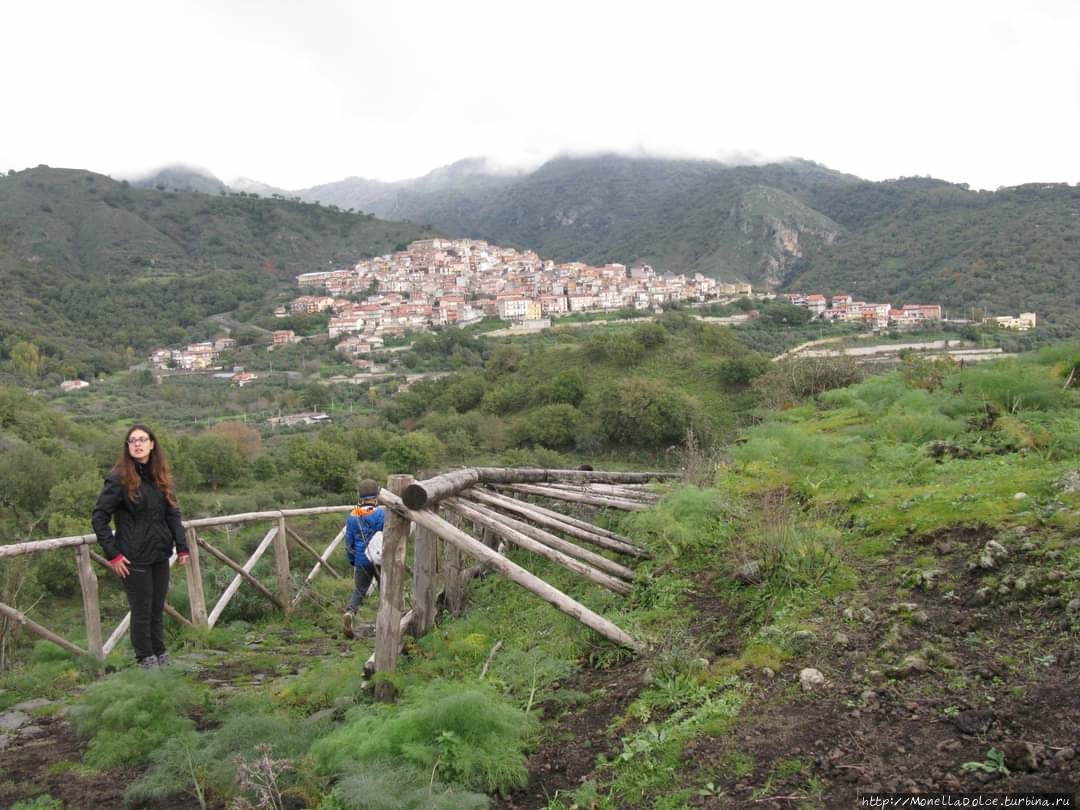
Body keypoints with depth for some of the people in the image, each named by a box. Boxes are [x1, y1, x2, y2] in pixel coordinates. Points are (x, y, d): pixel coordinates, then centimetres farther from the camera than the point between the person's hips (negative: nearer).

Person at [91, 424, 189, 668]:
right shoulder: (119, 478, -10)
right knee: (141, 611, 3)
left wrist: (182, 546, 6)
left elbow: (173, 513, 13)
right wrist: (112, 554, -12)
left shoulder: (160, 477, 8)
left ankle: (162, 657, 25)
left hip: (160, 555, 5)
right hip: (134, 559, -5)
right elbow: (99, 517, -8)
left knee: (158, 609, 14)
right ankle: (146, 659, 15)